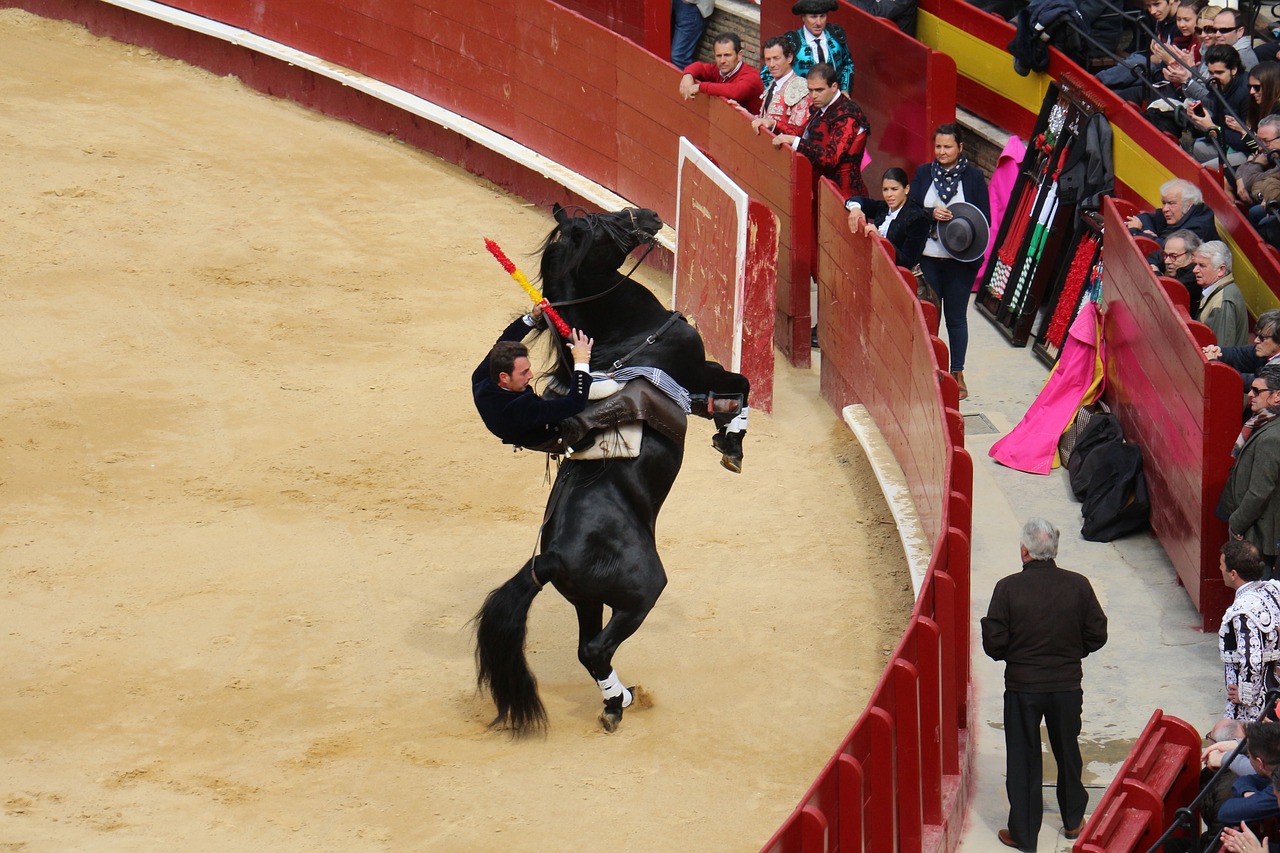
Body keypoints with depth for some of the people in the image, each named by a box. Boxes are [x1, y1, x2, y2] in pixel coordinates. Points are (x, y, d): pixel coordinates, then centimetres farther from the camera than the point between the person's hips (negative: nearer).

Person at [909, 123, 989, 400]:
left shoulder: (973, 176, -2)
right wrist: (932, 214, -16)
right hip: (928, 257, 2)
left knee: (956, 316, 6)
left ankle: (958, 374, 15)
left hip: (960, 259, -2)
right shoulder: (923, 173, 4)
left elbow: (984, 218, 0)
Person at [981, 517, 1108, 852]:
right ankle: (1073, 821, 34)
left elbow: (994, 644, -13)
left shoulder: (1008, 588, -15)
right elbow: (1097, 635, -1)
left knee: (1023, 759, 8)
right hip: (1068, 683, 3)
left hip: (1022, 686, -3)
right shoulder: (1078, 586, -8)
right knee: (1068, 752, 20)